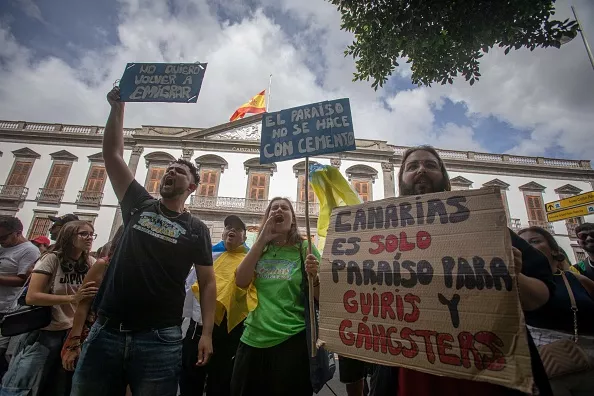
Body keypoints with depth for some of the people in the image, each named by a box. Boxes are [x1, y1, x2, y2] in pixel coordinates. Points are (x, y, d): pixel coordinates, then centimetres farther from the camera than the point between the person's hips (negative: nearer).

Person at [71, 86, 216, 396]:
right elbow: (112, 154, 8)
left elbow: (207, 282, 1)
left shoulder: (197, 230, 2)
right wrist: (118, 107, 6)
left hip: (159, 340, -2)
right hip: (105, 332, 3)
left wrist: (207, 332, -7)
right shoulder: (139, 205, 8)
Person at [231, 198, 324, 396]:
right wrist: (261, 240, -10)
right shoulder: (259, 249, 7)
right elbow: (241, 282, -8)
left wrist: (314, 276, -24)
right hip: (253, 340, 3)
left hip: (292, 341, -3)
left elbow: (322, 298, -2)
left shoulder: (305, 248, -3)